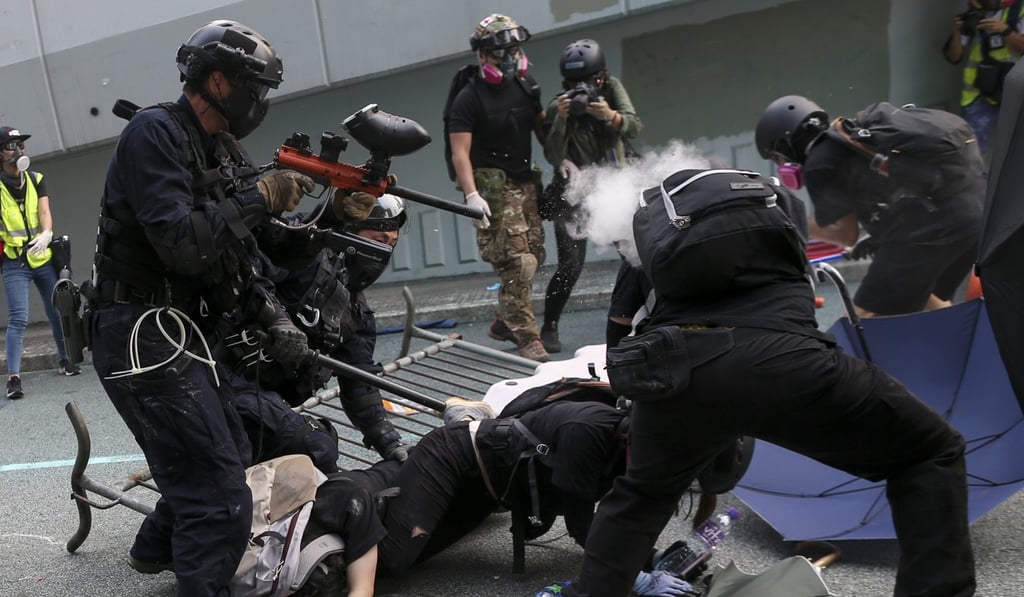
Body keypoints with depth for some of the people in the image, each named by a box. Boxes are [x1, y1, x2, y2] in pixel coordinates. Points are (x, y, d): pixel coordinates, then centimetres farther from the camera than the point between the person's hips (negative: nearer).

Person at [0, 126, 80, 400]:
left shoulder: (36, 180, 6)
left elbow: (45, 212, -6)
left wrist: (46, 234, -25)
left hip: (43, 257, 4)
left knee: (57, 312, 13)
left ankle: (65, 360, 30)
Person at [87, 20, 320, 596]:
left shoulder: (225, 150, 12)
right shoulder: (154, 132, -15)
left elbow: (239, 251, 13)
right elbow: (180, 244, -26)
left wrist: (275, 316, -1)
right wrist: (259, 197, -19)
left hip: (186, 332, 10)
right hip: (144, 337, -10)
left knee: (233, 457, 25)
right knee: (223, 498, -12)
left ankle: (158, 546, 48)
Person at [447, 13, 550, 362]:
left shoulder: (526, 90, 12)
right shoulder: (469, 99, -7)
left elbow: (542, 130, 19)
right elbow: (460, 152, -13)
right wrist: (471, 195, -24)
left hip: (525, 185, 7)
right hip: (493, 188, -7)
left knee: (533, 257, 8)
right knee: (516, 263, -14)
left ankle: (503, 323, 26)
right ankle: (527, 339, -9)